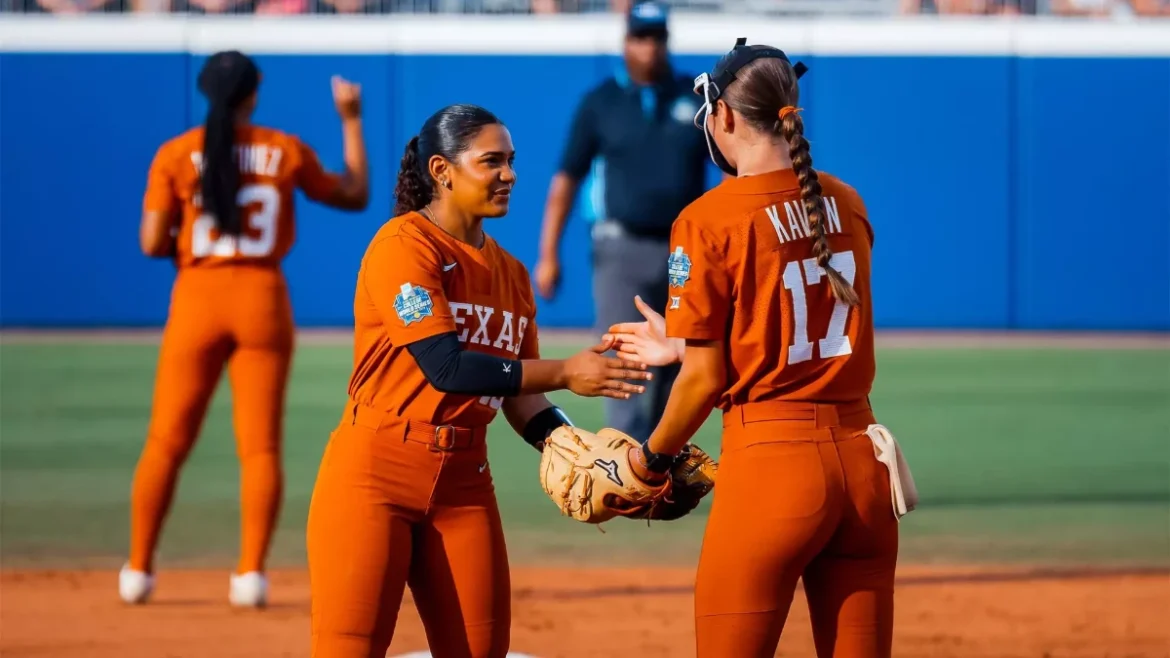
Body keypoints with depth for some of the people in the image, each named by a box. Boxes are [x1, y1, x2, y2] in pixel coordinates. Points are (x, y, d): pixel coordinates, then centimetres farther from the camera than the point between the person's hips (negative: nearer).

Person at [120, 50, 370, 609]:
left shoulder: (176, 155, -1)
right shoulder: (285, 152, 2)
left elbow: (152, 244, -5)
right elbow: (355, 196, 15)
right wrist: (351, 121, 22)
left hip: (196, 298, 0)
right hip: (263, 300, 0)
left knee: (166, 441, 8)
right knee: (260, 445, 2)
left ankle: (138, 570, 9)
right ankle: (252, 573, -8)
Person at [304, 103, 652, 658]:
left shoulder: (510, 273, 13)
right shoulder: (403, 245, -10)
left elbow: (519, 396, 13)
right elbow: (445, 366, -19)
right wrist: (565, 374, -17)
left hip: (463, 482, 7)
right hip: (376, 472, -7)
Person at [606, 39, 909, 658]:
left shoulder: (708, 221, -8)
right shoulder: (846, 205, 8)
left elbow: (708, 378, -7)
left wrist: (652, 455, 10)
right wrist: (680, 345, 31)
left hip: (769, 465, -5)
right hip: (863, 465, 5)